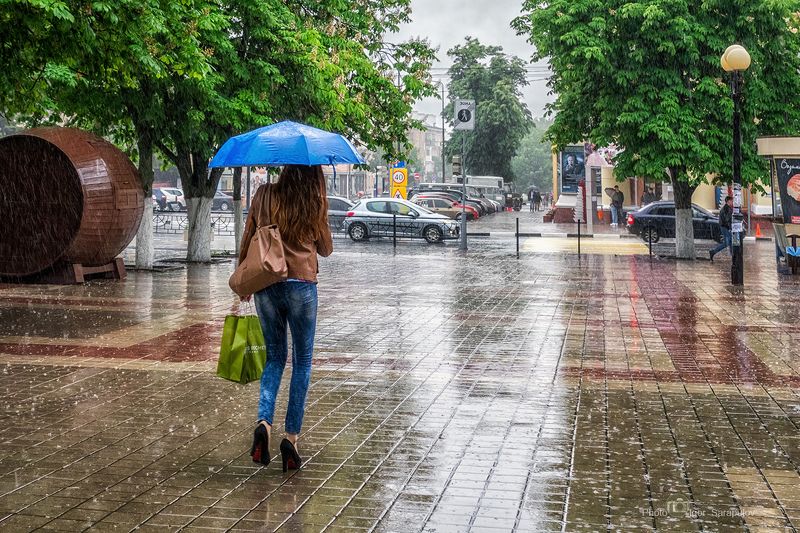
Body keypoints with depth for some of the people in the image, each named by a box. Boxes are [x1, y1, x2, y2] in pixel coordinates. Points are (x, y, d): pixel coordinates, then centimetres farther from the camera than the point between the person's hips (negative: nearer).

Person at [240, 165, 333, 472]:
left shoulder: (265, 196, 2)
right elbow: (326, 250, 8)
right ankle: (292, 436, 5)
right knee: (302, 363, 10)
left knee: (274, 358, 16)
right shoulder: (314, 204, -3)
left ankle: (264, 422, -5)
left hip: (265, 286, 2)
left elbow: (247, 239, 6)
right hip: (301, 286, -2)